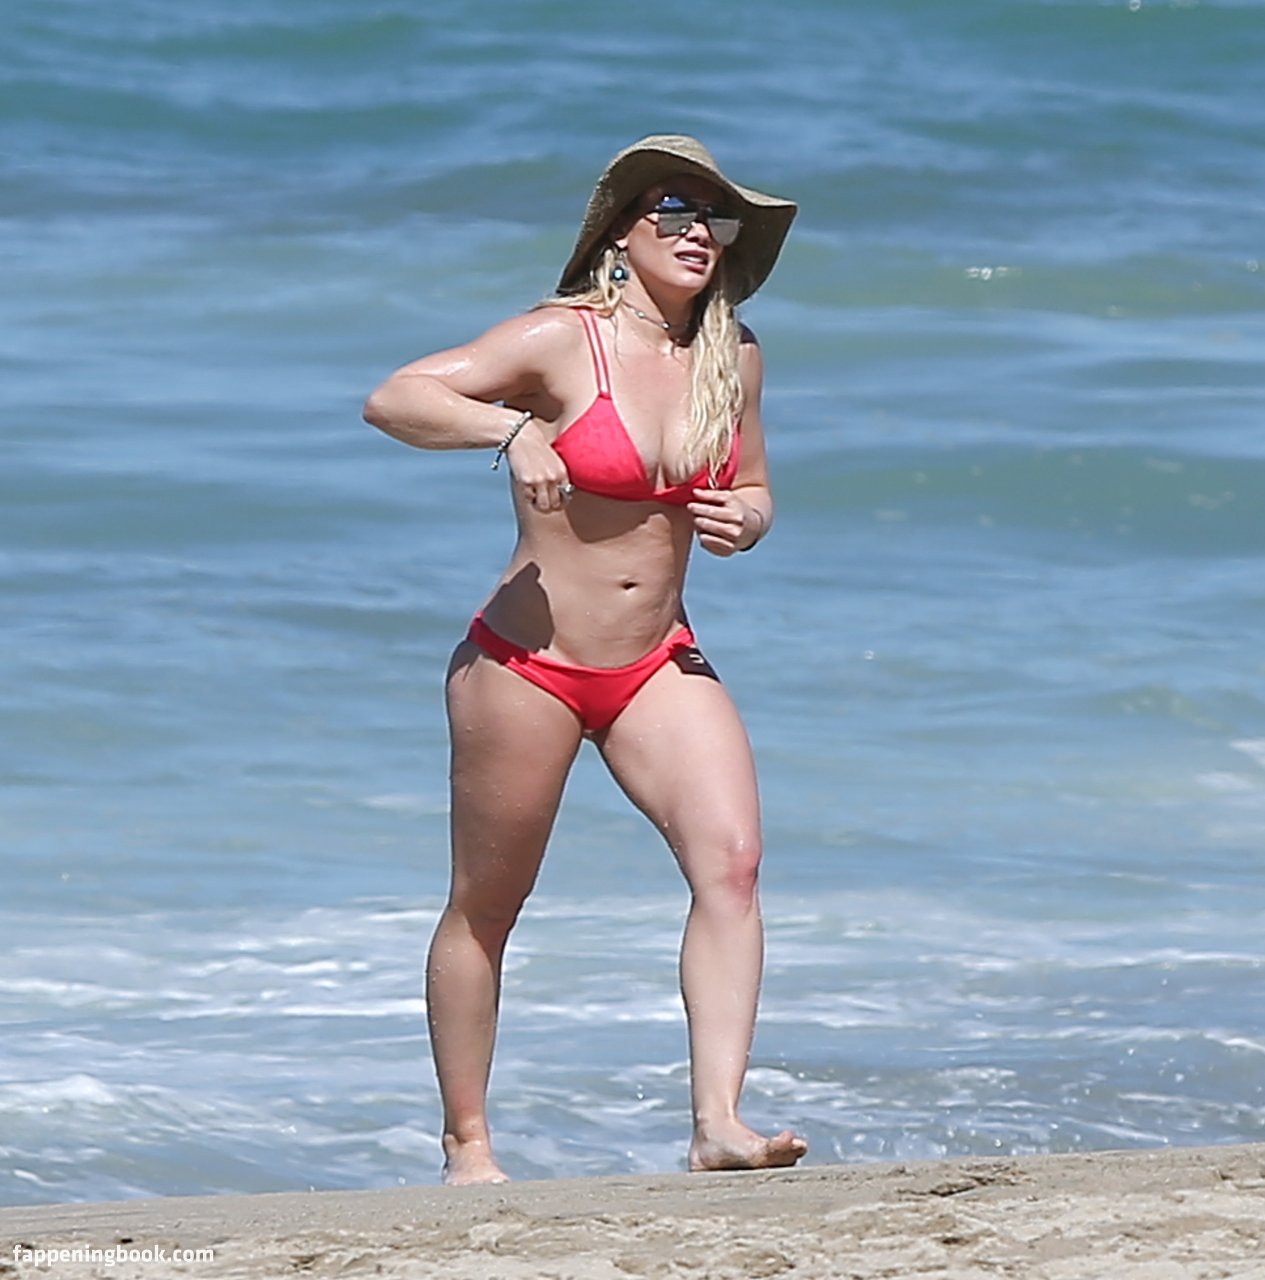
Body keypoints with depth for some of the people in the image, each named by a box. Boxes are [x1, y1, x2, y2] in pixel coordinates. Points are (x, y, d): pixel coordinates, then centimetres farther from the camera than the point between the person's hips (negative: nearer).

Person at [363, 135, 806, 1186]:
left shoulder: (734, 357, 4)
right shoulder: (561, 340, -12)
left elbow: (752, 492, 18)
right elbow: (393, 399, -18)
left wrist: (742, 521, -6)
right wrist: (509, 428, -34)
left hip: (659, 665, 4)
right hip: (527, 664, -4)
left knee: (732, 860, -17)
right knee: (486, 909, 7)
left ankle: (718, 1122, -22)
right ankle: (467, 1147, 21)